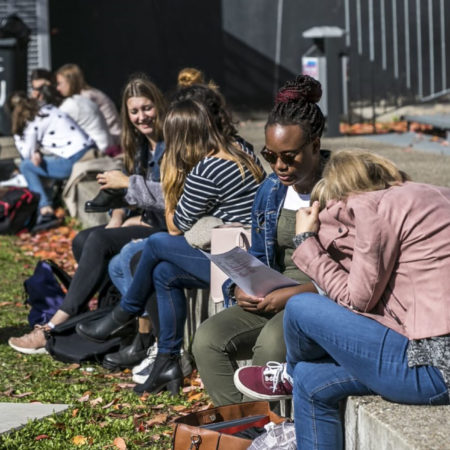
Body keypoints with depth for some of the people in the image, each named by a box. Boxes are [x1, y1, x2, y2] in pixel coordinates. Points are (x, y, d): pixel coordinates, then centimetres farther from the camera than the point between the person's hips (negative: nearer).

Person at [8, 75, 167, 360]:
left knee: (100, 241, -24)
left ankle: (54, 328, -22)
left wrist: (128, 183, -16)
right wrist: (118, 218, -5)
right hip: (149, 221, 9)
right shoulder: (141, 145, 16)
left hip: (171, 227, -9)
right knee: (83, 240, -9)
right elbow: (131, 194, 16)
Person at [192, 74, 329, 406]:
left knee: (273, 339, -35)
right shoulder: (271, 190, 13)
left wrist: (294, 294, -21)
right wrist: (241, 288, -2)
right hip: (275, 301, 7)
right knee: (209, 337, -17)